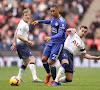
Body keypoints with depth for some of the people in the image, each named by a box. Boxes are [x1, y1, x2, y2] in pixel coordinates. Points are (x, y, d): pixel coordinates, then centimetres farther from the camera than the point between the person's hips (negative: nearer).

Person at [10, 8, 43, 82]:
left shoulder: (22, 22, 13)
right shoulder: (23, 25, -17)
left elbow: (16, 32, 22)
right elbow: (19, 36, -21)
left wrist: (14, 43, 25)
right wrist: (28, 41, -17)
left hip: (19, 44, 10)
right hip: (22, 44, -10)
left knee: (26, 62, 18)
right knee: (32, 59, -18)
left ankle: (18, 78, 20)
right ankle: (35, 78, -28)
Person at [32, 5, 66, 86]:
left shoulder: (62, 22, -20)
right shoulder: (53, 18, 6)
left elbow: (60, 35, -31)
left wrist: (51, 38, -46)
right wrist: (39, 21, 30)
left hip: (58, 43, -8)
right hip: (51, 42, 8)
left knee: (51, 62, -10)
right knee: (44, 59, 1)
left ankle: (54, 80, 9)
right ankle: (49, 74, 27)